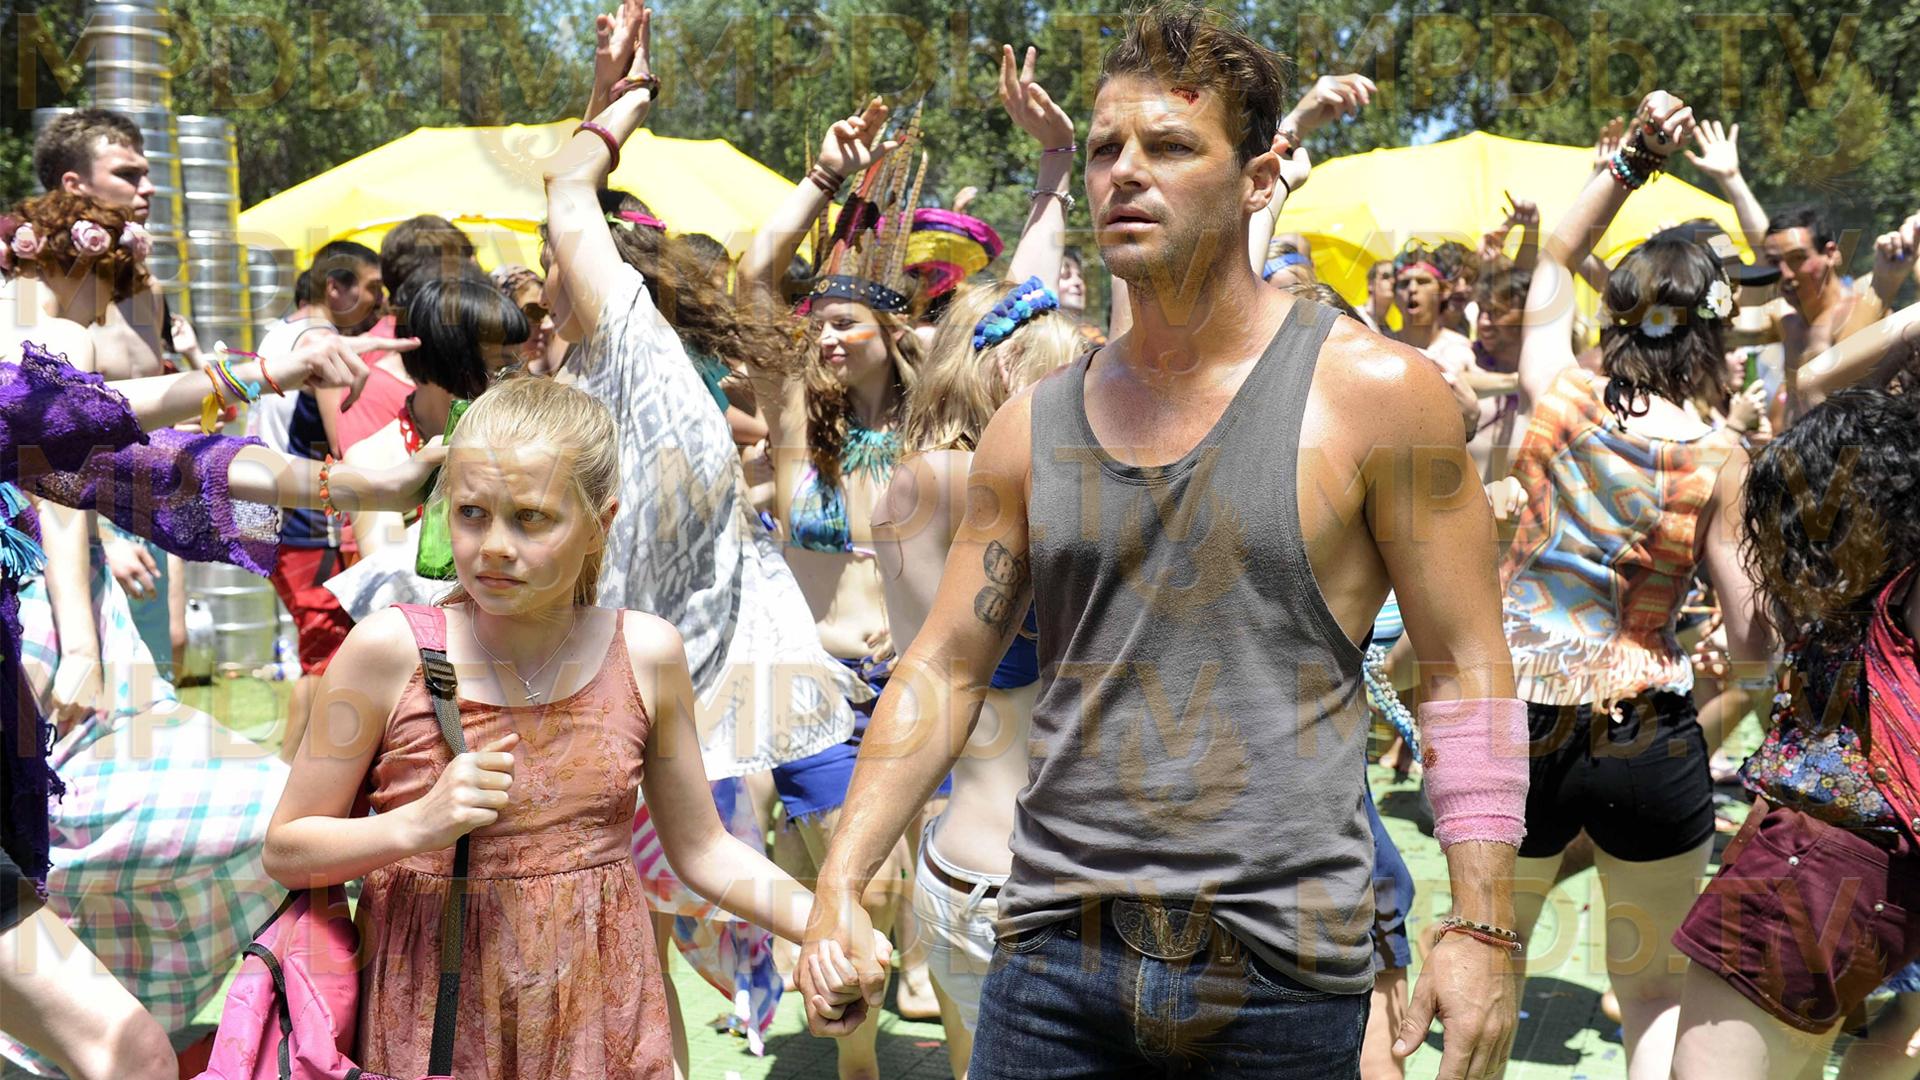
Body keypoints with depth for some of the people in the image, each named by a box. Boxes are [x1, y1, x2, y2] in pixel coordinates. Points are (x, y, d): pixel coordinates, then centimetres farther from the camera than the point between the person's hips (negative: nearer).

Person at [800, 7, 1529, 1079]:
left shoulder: (1376, 393, -5)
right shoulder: (1034, 425, 6)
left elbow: (1470, 670, -3)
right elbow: (944, 667, 7)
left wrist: (1482, 930, -9)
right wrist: (842, 887, -2)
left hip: (1282, 970, -3)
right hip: (1057, 955, 3)